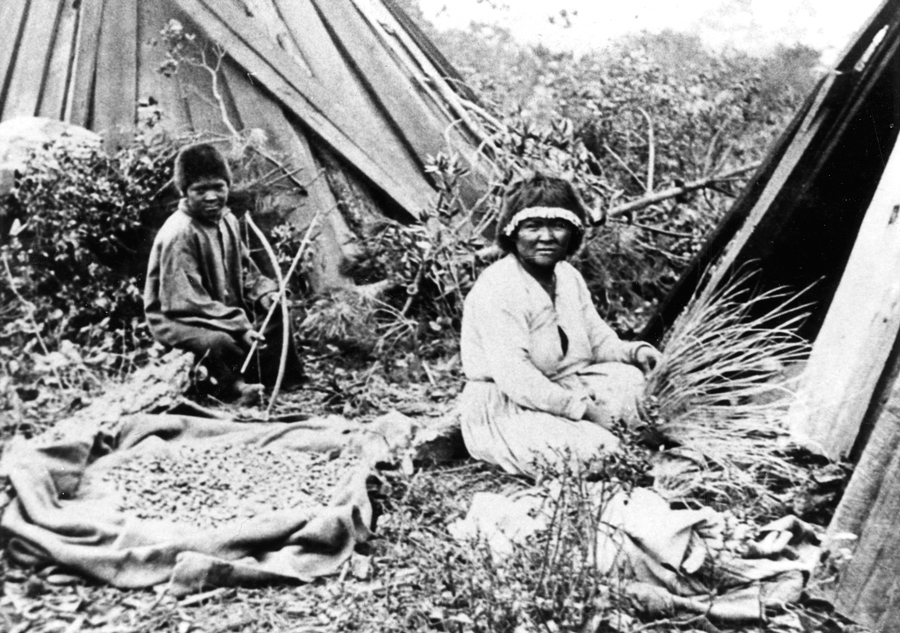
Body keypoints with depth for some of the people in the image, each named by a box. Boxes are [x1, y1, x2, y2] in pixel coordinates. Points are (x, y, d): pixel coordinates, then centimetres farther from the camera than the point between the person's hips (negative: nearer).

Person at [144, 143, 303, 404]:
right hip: (177, 319, -9)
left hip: (222, 308, 9)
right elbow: (184, 302, -27)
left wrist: (266, 294, -8)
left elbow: (245, 270, 14)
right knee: (218, 341, -36)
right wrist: (239, 326, -29)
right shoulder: (178, 234, -25)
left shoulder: (227, 220, 2)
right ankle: (230, 385, -5)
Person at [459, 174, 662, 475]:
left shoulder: (568, 276, 8)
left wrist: (635, 351, -11)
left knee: (630, 380, -8)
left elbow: (598, 339, 11)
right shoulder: (497, 289, -22)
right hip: (504, 410, -9)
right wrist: (583, 408, -24)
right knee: (601, 451, -23)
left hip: (559, 391, 9)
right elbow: (513, 378, -28)